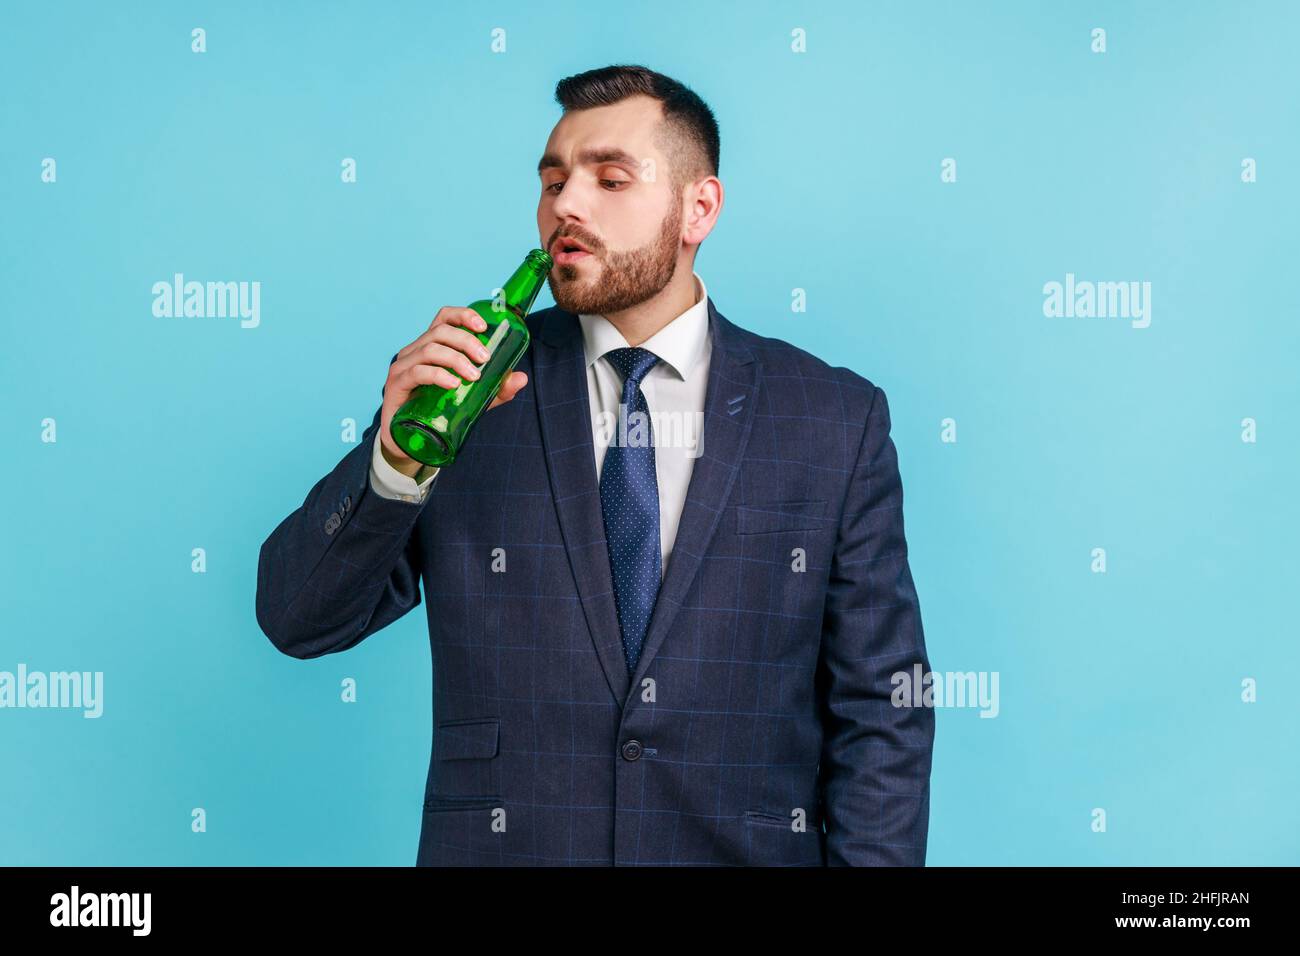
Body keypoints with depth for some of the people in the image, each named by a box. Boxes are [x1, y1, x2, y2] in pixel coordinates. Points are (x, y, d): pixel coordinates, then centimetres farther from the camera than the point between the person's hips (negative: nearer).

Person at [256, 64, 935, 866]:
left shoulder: (837, 421, -3)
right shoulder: (478, 385, -3)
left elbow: (882, 714, -3)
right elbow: (299, 621, -6)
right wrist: (398, 457, -21)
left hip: (746, 848, 0)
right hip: (500, 846, 1)